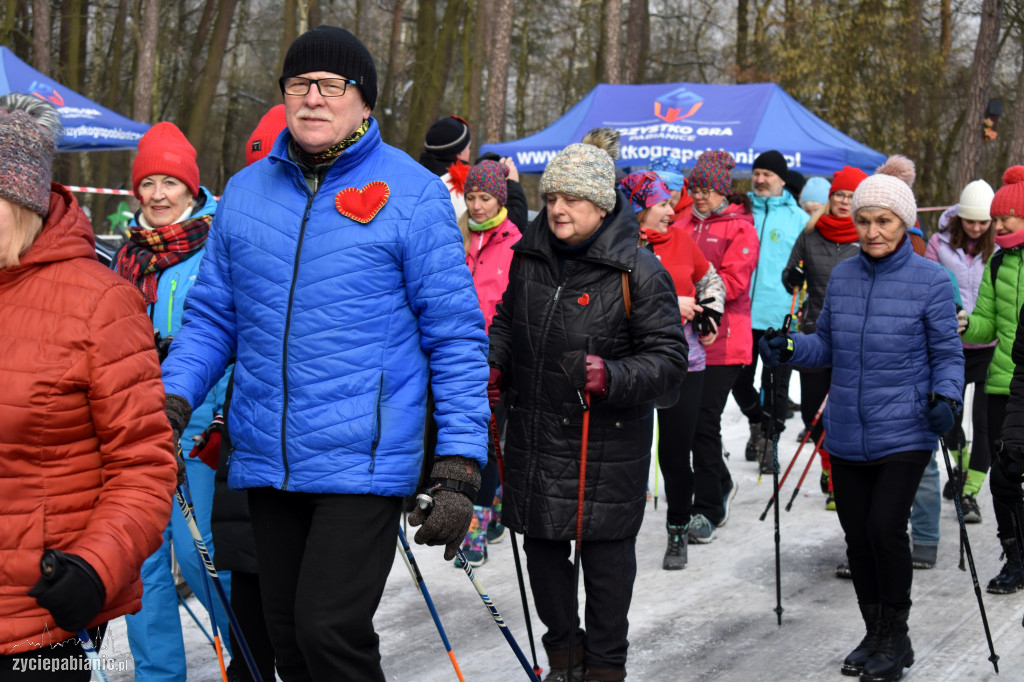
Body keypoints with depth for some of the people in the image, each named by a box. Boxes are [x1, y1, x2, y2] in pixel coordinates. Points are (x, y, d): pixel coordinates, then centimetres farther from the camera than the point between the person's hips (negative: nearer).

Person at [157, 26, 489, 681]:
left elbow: (456, 337, -4)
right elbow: (213, 315, 15)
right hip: (266, 460, 5)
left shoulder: (413, 194, -4)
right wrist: (173, 396, -4)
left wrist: (459, 470, -10)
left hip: (364, 461, -5)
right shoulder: (245, 192, 10)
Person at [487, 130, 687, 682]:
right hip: (534, 432, 5)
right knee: (541, 542, 14)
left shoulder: (637, 271, -13)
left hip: (607, 443, -5)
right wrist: (492, 365, 5)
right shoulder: (529, 257, 5)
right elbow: (508, 321, 23)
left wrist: (610, 377, -29)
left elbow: (669, 357, -13)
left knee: (606, 550, 5)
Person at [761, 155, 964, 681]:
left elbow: (947, 353, -1)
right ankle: (875, 635, 26)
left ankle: (896, 638, 7)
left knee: (885, 527, -13)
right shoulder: (843, 276, 8)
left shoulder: (929, 281, -5)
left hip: (903, 434, -5)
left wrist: (945, 396, -19)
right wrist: (789, 349, -3)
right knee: (857, 534, 9)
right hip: (847, 434, 5)